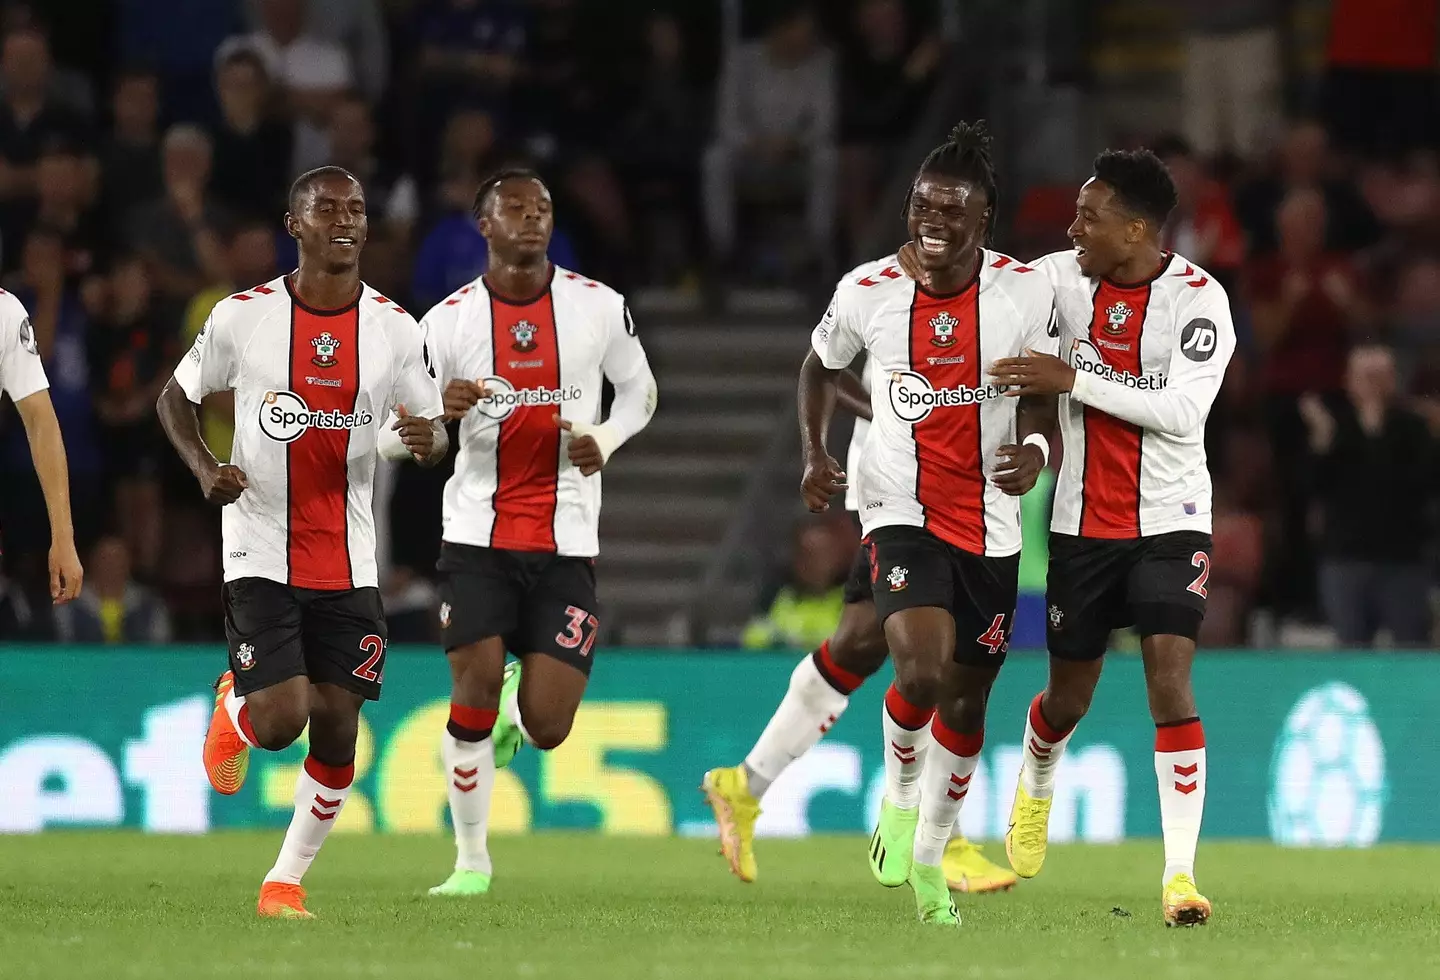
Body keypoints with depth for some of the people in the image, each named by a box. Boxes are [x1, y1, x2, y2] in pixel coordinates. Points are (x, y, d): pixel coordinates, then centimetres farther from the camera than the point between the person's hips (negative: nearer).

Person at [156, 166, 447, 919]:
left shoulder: (394, 329, 0)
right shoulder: (243, 317, -5)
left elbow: (433, 432, 7)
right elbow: (176, 397, 8)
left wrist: (426, 439, -18)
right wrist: (204, 468, -10)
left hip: (348, 566, 3)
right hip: (261, 558, -2)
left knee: (337, 728, -2)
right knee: (280, 721, -14)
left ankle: (286, 881, 15)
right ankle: (233, 711, 24)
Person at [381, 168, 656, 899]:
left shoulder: (598, 306, 1)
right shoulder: (448, 321, -1)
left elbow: (640, 390, 16)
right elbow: (390, 439, 1)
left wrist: (605, 441, -5)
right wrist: (437, 409, -22)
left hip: (566, 543, 0)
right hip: (478, 532, 0)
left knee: (546, 728, -6)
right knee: (474, 684, -12)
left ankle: (516, 712, 34)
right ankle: (471, 860, 4)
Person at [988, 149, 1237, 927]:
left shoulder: (1198, 300, -14)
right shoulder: (1061, 278, -2)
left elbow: (1182, 410, -24)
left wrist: (1072, 378, -25)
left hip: (1168, 522, -4)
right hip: (1082, 525, 4)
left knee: (1169, 676, -19)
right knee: (1068, 696, 12)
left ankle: (1180, 871, -17)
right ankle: (1034, 787, 48)